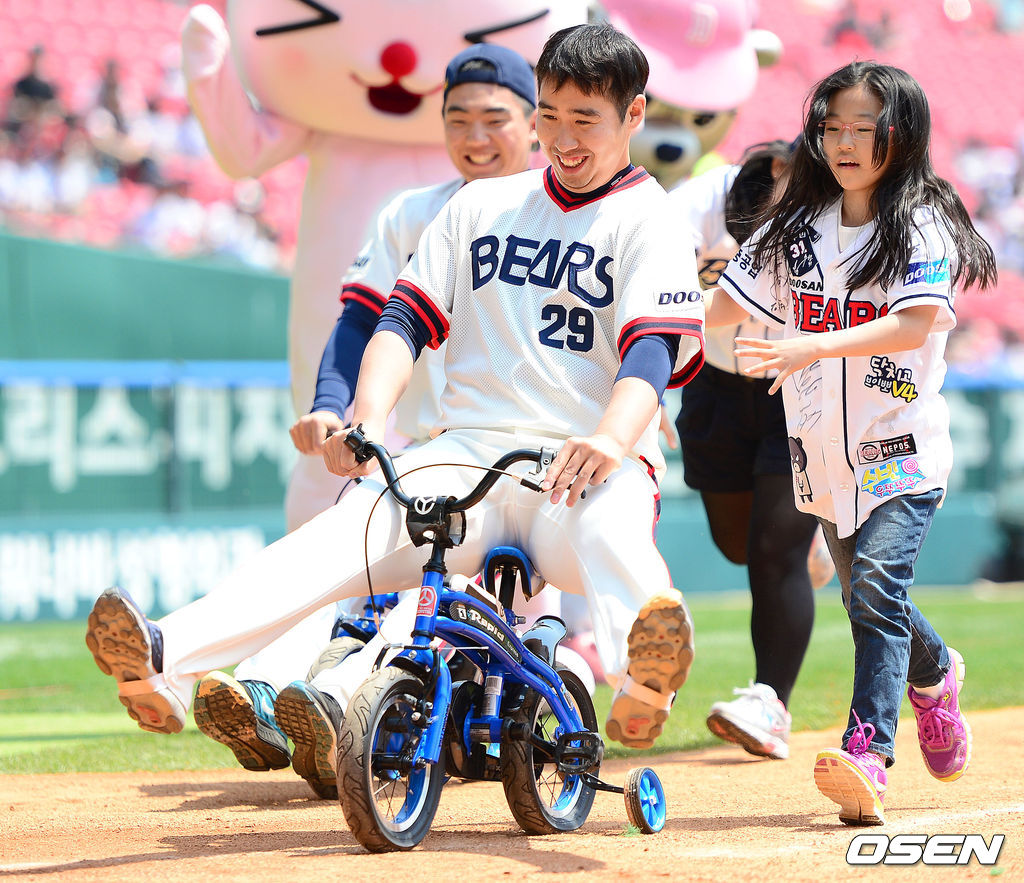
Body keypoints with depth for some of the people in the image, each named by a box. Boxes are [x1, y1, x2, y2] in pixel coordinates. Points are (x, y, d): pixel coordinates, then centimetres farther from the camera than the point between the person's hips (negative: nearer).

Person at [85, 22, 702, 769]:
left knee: (614, 535, -39)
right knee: (347, 530, -27)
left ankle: (639, 680, -69)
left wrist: (611, 440, -31)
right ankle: (166, 660, -45)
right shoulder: (480, 206, 21)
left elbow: (651, 352, -9)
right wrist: (368, 420, -9)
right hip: (468, 452, 2)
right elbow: (407, 317, 12)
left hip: (582, 468, -2)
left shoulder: (648, 223, 7)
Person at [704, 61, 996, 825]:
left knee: (876, 589, -21)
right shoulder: (799, 228, 8)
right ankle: (935, 675, 47)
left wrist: (813, 346, -36)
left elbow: (914, 326, -24)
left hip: (902, 449, -6)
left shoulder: (923, 227, -9)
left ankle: (868, 758, -29)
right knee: (869, 597, 18)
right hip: (826, 451, 6)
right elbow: (728, 305, 7)